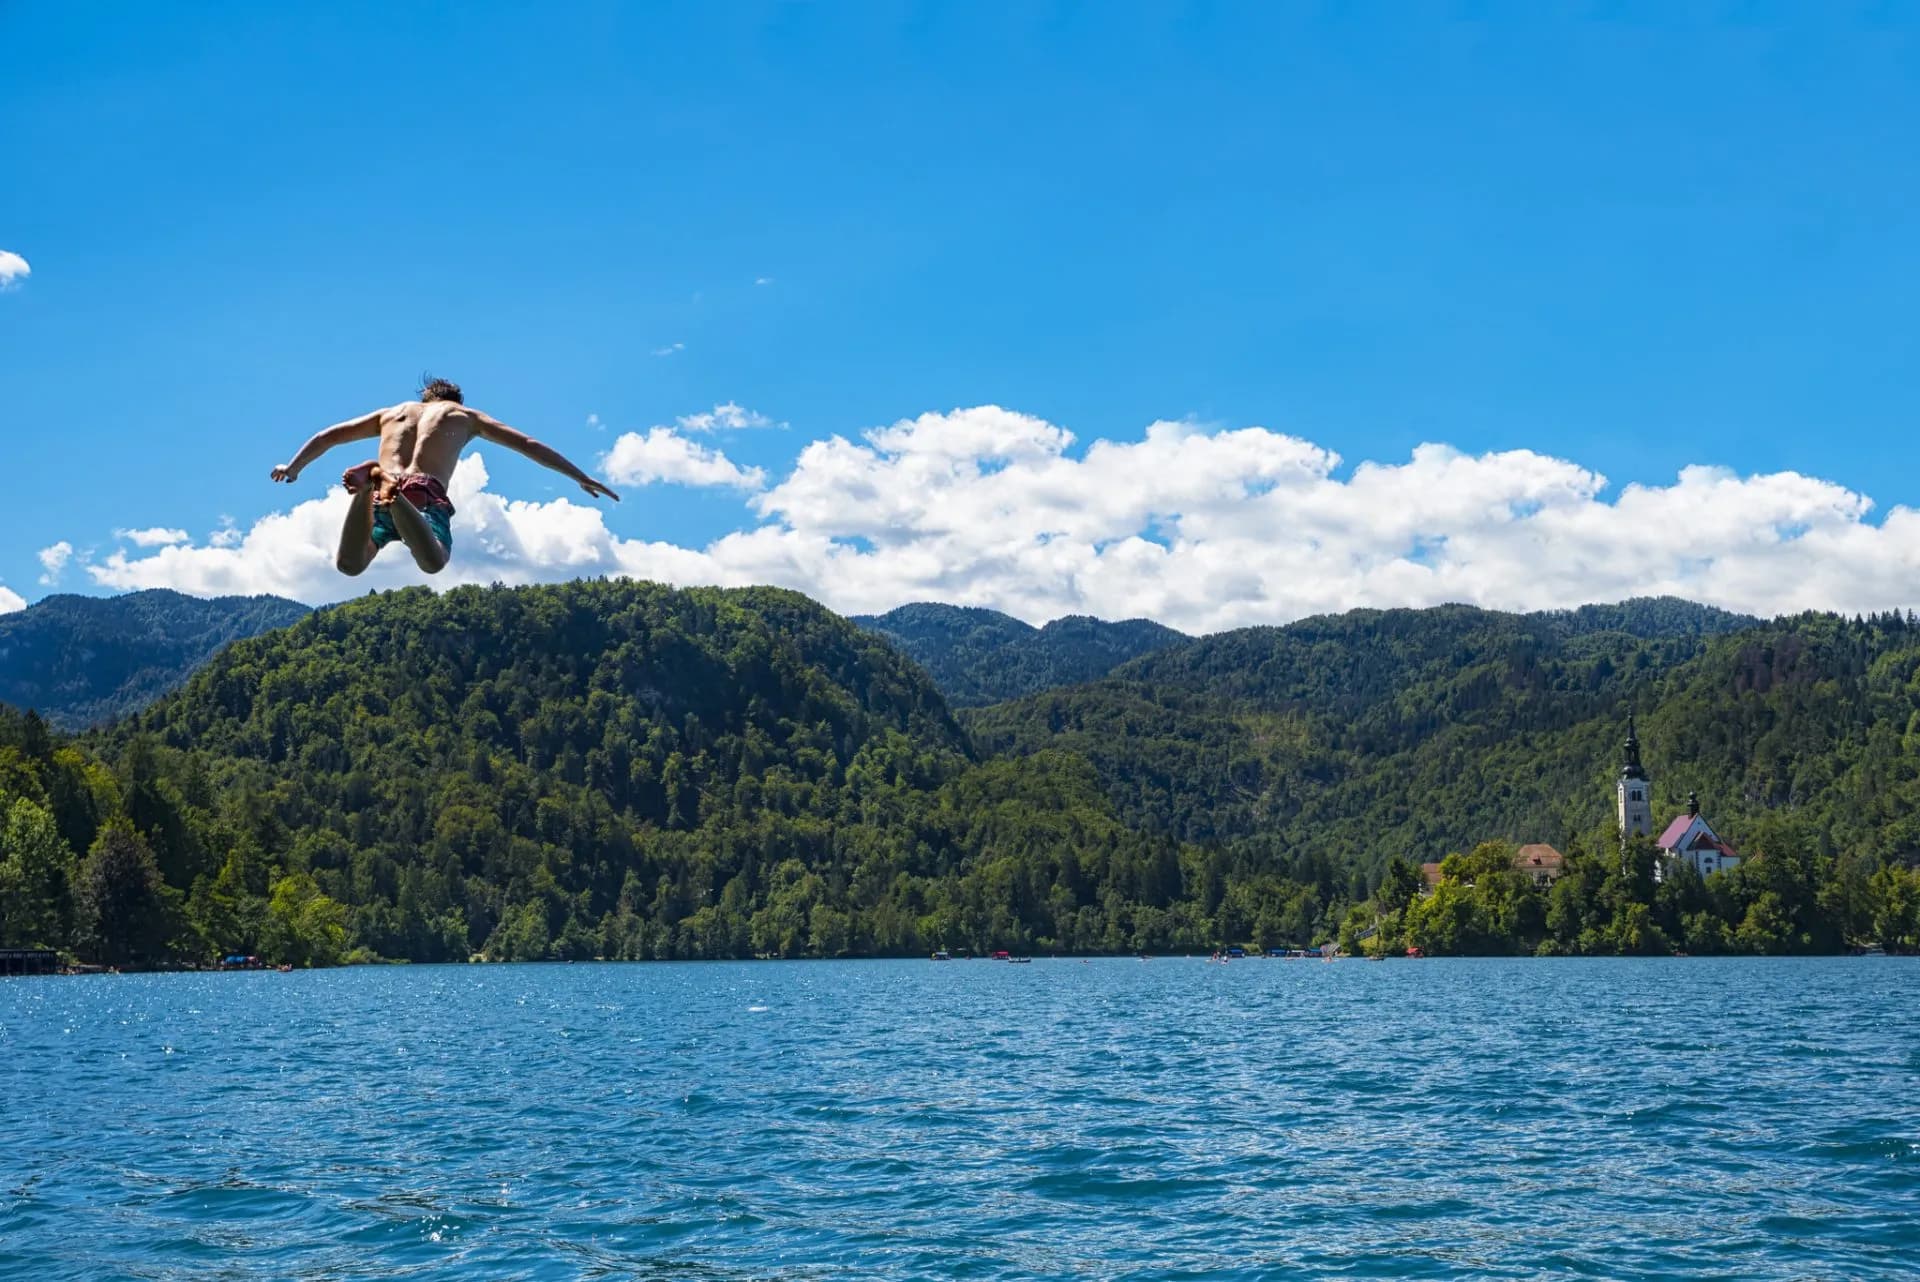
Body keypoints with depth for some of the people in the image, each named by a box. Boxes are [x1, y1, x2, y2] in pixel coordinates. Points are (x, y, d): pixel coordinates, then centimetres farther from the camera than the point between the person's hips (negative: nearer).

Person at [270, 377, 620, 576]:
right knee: (433, 563, -27)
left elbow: (328, 436, 38)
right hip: (426, 493, -3)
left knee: (349, 566, -9)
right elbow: (528, 445, 27)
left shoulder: (392, 412, 36)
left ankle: (370, 488, -31)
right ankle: (393, 499, -51)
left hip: (386, 484, 3)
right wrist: (581, 478, 31)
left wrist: (293, 468, 52)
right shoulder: (466, 416, 30)